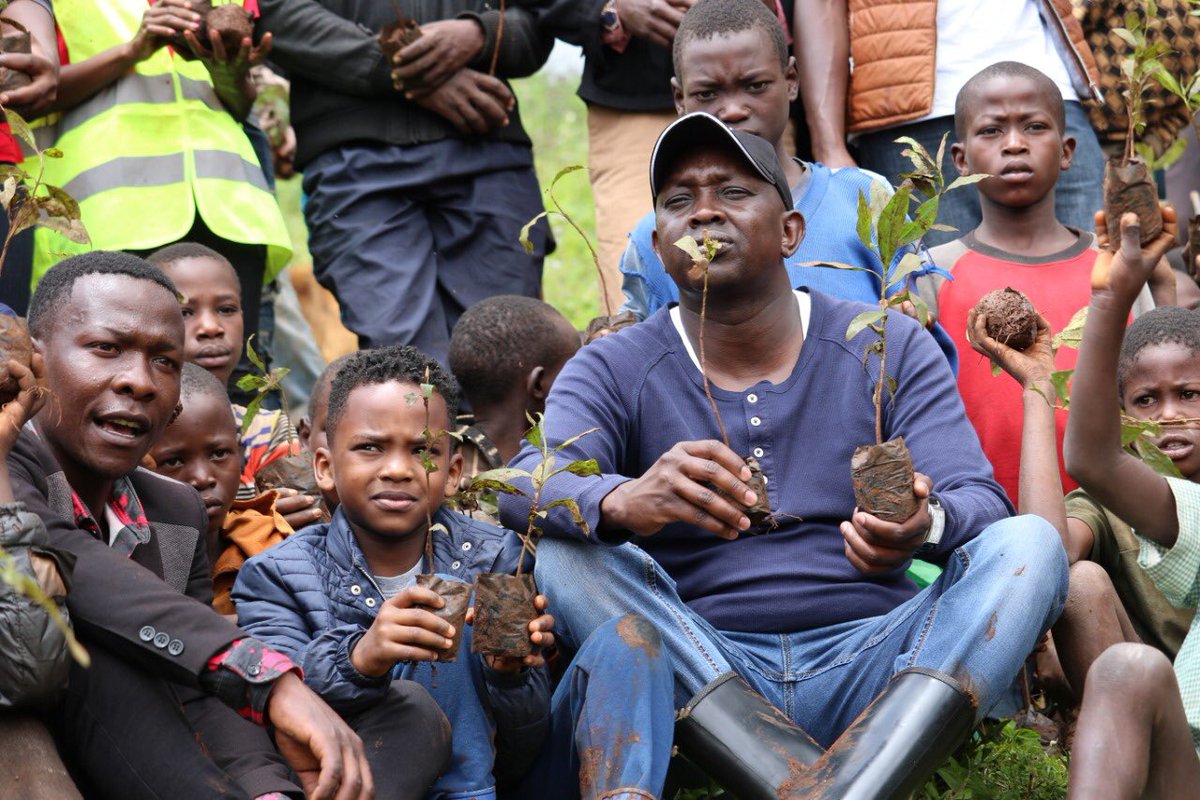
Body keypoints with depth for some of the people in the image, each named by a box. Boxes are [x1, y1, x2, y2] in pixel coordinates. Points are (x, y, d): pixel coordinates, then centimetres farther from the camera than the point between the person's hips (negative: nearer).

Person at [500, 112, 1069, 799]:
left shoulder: (890, 348, 8)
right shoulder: (612, 372, 6)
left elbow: (982, 503, -3)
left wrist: (925, 525, -29)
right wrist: (623, 502, -39)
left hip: (867, 661, 1)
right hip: (696, 677, 0)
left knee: (1028, 545, -21)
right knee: (567, 556, -24)